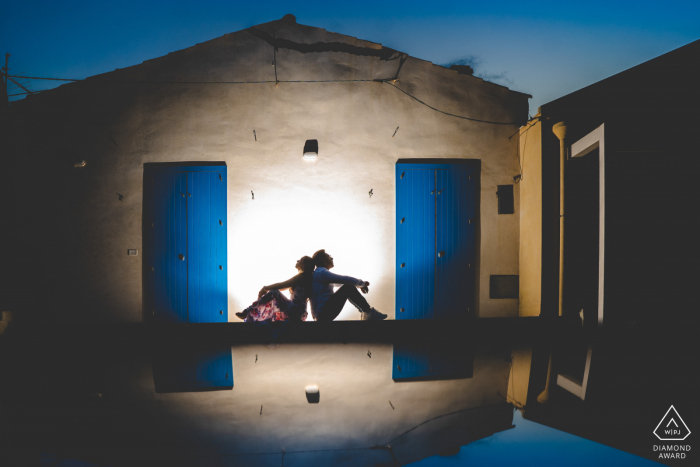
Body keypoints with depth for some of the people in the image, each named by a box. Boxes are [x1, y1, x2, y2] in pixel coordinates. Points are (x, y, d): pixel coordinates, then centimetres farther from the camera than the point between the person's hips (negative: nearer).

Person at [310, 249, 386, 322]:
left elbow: (342, 280, 25)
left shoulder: (318, 273, 18)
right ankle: (369, 313, -8)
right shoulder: (321, 272, -14)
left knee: (349, 286, 15)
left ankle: (364, 312, 14)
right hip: (324, 314, -11)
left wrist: (359, 285, 18)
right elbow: (344, 279, -19)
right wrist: (362, 283, -4)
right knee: (348, 287, -15)